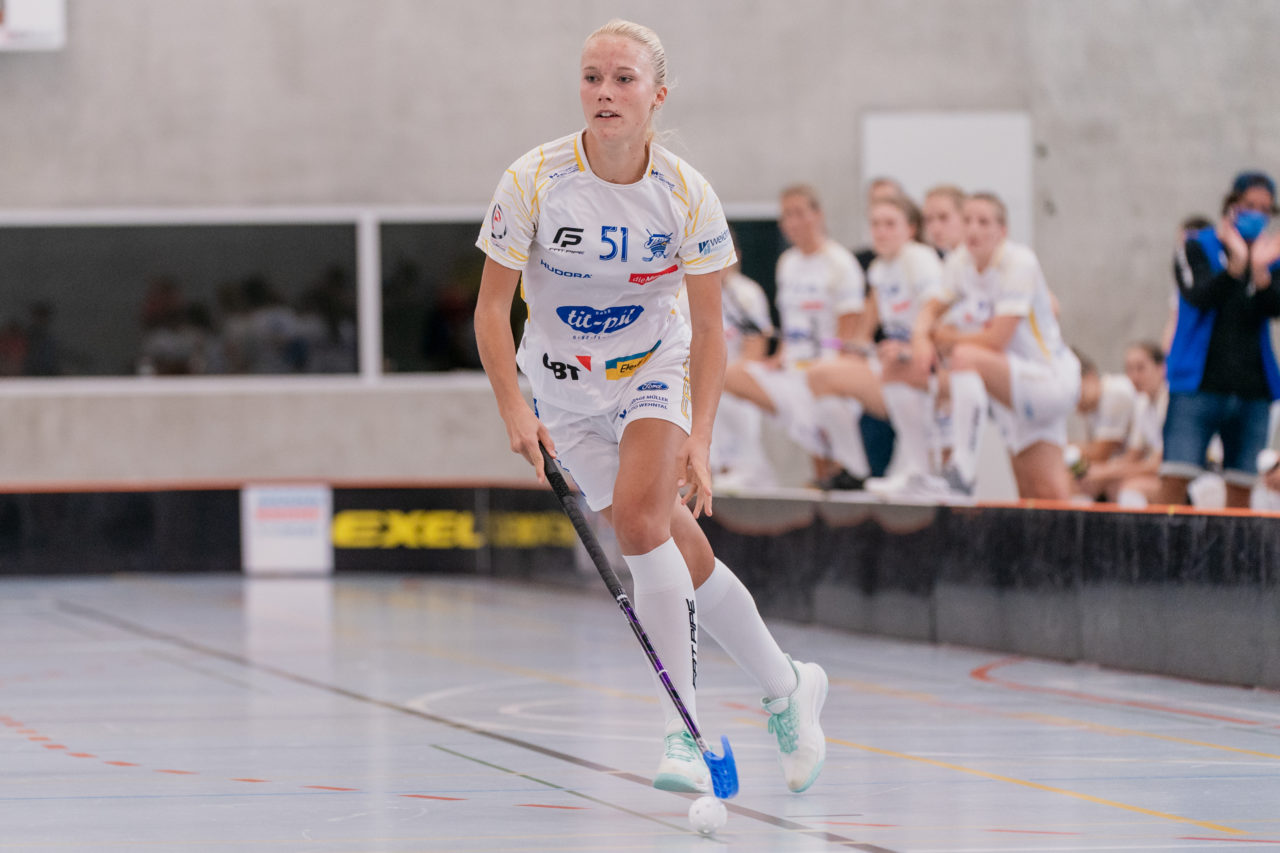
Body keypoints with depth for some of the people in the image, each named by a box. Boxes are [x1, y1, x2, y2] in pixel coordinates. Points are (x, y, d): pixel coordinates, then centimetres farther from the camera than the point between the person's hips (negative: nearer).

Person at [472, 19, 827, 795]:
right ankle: (786, 686, 15)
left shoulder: (688, 194, -16)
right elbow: (492, 307, -11)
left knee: (639, 517, -25)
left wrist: (699, 438, -19)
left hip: (656, 369, -1)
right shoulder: (533, 180, -17)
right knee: (683, 554, -5)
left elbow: (708, 327, -9)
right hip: (564, 385, 1)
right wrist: (515, 411, -22)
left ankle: (684, 731, -15)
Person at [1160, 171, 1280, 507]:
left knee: (1240, 487, 1)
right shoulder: (1196, 248, 4)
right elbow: (1199, 297, -13)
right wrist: (1237, 262, -24)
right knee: (1175, 479, -12)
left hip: (1252, 390, 3)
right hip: (1199, 385, -3)